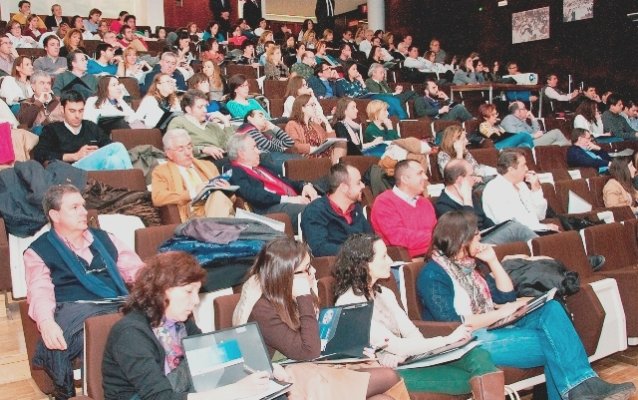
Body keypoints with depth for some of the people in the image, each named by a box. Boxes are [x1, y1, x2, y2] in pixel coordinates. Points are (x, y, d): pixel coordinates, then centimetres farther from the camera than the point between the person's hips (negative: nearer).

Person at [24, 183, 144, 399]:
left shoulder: (103, 238, 25)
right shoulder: (39, 251, 13)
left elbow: (136, 269, 20)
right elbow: (40, 292, -3)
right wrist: (46, 322, -25)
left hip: (119, 306, 4)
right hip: (75, 310, -4)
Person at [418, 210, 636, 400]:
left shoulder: (467, 265, 14)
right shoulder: (433, 275, -11)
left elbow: (507, 295, 15)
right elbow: (453, 325, -20)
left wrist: (492, 260, 5)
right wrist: (499, 313, -16)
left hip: (495, 329, 8)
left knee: (551, 309, -13)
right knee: (552, 345, -19)